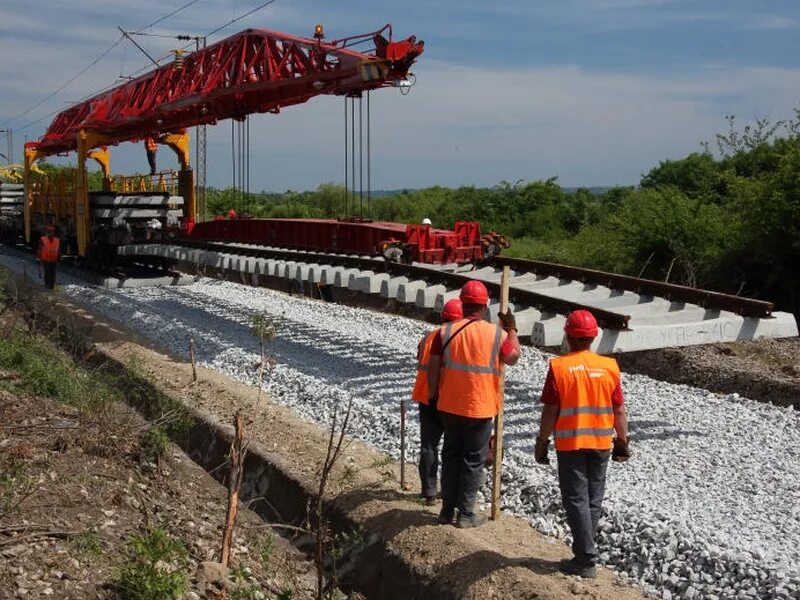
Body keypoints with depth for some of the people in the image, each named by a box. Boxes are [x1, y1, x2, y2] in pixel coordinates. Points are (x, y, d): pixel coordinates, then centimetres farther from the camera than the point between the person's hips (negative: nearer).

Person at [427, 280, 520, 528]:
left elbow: (433, 367, -4)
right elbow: (513, 357, 6)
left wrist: (433, 396, 7)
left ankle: (447, 509, 21)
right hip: (480, 408, -2)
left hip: (450, 406, 2)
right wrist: (511, 329, 17)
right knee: (473, 460, 8)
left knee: (451, 456, 15)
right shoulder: (496, 333, -9)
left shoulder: (446, 331, -6)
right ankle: (466, 514, 12)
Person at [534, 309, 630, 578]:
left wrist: (542, 441, 1)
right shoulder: (609, 367, -3)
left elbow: (550, 410, -9)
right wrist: (622, 440, 13)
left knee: (576, 500, 3)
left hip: (569, 444, -3)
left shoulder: (559, 367, -11)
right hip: (601, 443, 3)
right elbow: (619, 410, 1)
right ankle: (584, 551, 23)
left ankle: (586, 560, 2)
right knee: (593, 500, 14)